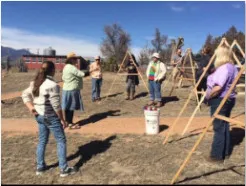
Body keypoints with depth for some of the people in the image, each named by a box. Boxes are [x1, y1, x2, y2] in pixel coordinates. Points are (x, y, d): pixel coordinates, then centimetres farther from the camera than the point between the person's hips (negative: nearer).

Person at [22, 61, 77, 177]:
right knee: (61, 141, 4)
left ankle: (40, 167, 31)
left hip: (39, 116, 8)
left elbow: (25, 95, 9)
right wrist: (62, 119, -12)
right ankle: (64, 169, 10)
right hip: (51, 117, -8)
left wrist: (31, 108, 0)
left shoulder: (35, 83, 6)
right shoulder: (52, 85, -20)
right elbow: (56, 105, -21)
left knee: (42, 141, 20)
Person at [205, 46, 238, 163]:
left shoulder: (223, 68, -20)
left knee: (219, 128, -3)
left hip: (220, 101, -10)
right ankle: (225, 153, 27)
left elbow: (218, 87, -28)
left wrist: (208, 96, -13)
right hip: (228, 100, 10)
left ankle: (217, 155, 6)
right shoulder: (232, 67, 13)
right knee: (224, 126, 16)